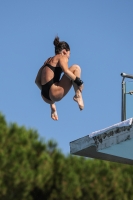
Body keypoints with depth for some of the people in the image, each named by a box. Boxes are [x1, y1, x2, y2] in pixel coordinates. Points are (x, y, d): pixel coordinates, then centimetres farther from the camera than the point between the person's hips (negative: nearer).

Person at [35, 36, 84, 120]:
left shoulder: (48, 60, 26)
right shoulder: (62, 57, 4)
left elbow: (37, 81, 24)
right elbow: (66, 71, -19)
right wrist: (79, 81, -14)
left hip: (45, 97, 8)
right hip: (54, 93, -8)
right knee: (76, 68, -1)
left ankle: (52, 107, 25)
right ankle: (78, 95, -13)